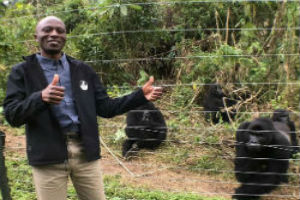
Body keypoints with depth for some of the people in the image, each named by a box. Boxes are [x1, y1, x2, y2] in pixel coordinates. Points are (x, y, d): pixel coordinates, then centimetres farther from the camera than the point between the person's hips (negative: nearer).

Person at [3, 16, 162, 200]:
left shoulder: (83, 70, 12)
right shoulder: (22, 72, 3)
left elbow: (105, 107, 10)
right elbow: (12, 115, -8)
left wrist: (141, 96, -2)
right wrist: (40, 98, -27)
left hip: (85, 152, 3)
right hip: (48, 156, -3)